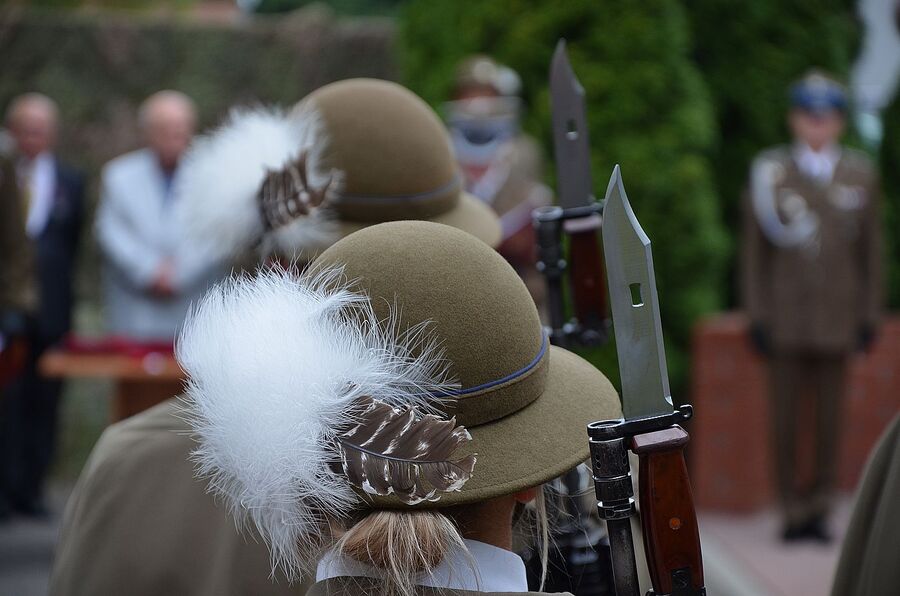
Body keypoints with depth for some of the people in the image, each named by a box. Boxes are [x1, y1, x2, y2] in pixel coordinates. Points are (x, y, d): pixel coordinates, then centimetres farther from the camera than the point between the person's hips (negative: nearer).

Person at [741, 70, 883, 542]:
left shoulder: (860, 174, 5)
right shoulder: (769, 171, 0)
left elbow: (871, 250, 9)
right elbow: (754, 250, 2)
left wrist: (869, 317, 5)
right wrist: (757, 316, -2)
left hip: (837, 319, 1)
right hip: (786, 319, -1)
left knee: (830, 419, 5)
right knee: (787, 418, 0)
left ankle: (818, 508, 15)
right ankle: (793, 511, 9)